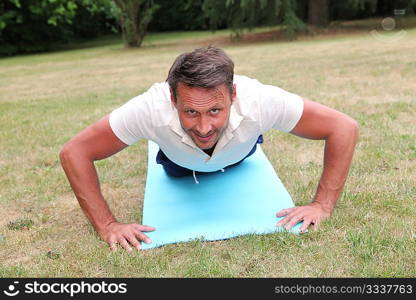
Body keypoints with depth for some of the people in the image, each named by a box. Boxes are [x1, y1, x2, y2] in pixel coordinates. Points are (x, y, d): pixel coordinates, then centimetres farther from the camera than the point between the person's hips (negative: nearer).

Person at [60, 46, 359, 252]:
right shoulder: (152, 110, -48)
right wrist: (107, 225, -41)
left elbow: (345, 128, -37)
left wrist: (322, 206, -40)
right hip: (181, 163, 0)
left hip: (236, 157, 1)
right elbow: (74, 152, -37)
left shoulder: (259, 101, -48)